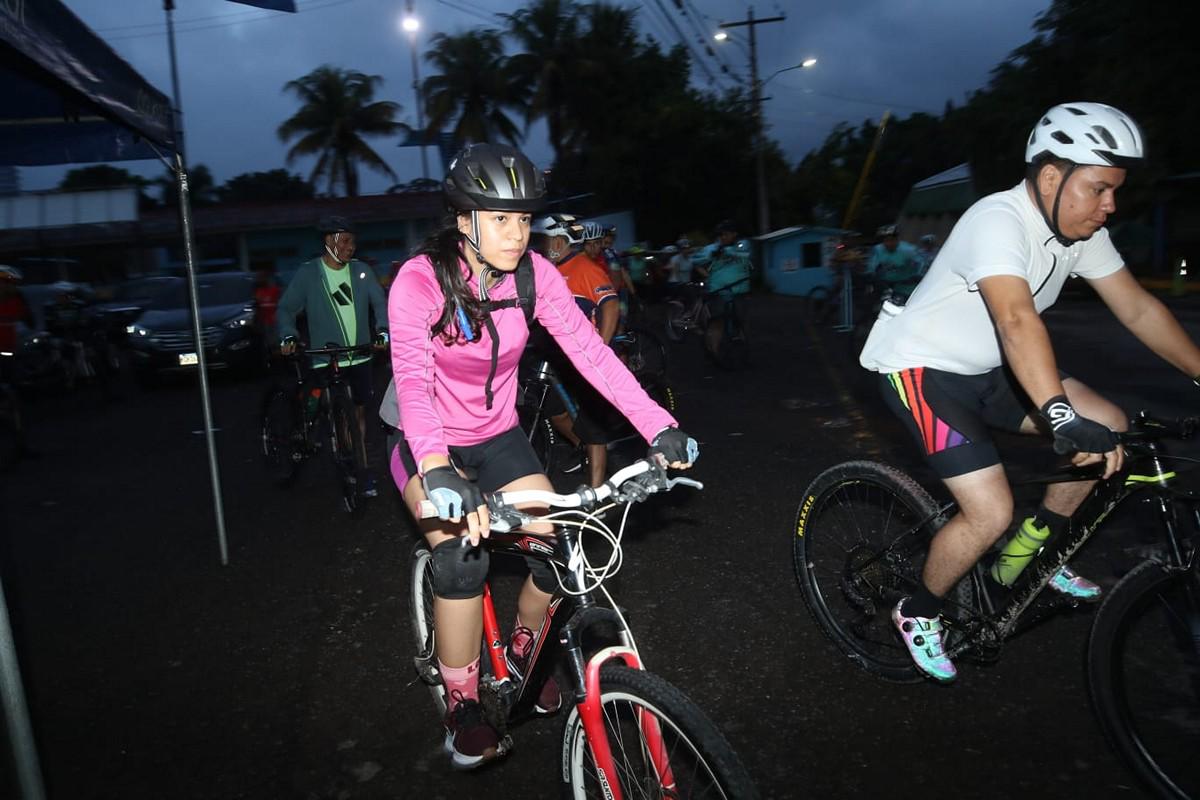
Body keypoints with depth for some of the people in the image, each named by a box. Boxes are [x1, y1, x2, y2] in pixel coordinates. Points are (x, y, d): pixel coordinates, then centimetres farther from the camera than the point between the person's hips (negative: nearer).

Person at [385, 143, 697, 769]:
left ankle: (524, 645, 23)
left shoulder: (534, 274, -12)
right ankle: (462, 703, -4)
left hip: (499, 441, 4)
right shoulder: (420, 281, -23)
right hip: (430, 447, -3)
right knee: (464, 556, -27)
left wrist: (658, 426, -31)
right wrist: (439, 471, -53)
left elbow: (591, 352, -20)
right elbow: (412, 380, -36)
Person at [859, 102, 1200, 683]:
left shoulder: (1080, 229, -1)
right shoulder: (998, 221, -26)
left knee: (1110, 427, -2)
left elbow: (1138, 309, 3)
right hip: (922, 368, -8)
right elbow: (1017, 320, -41)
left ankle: (1020, 561, 14)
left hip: (986, 369, 8)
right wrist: (1064, 417, -51)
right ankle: (918, 612, 11)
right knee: (991, 512, -17)